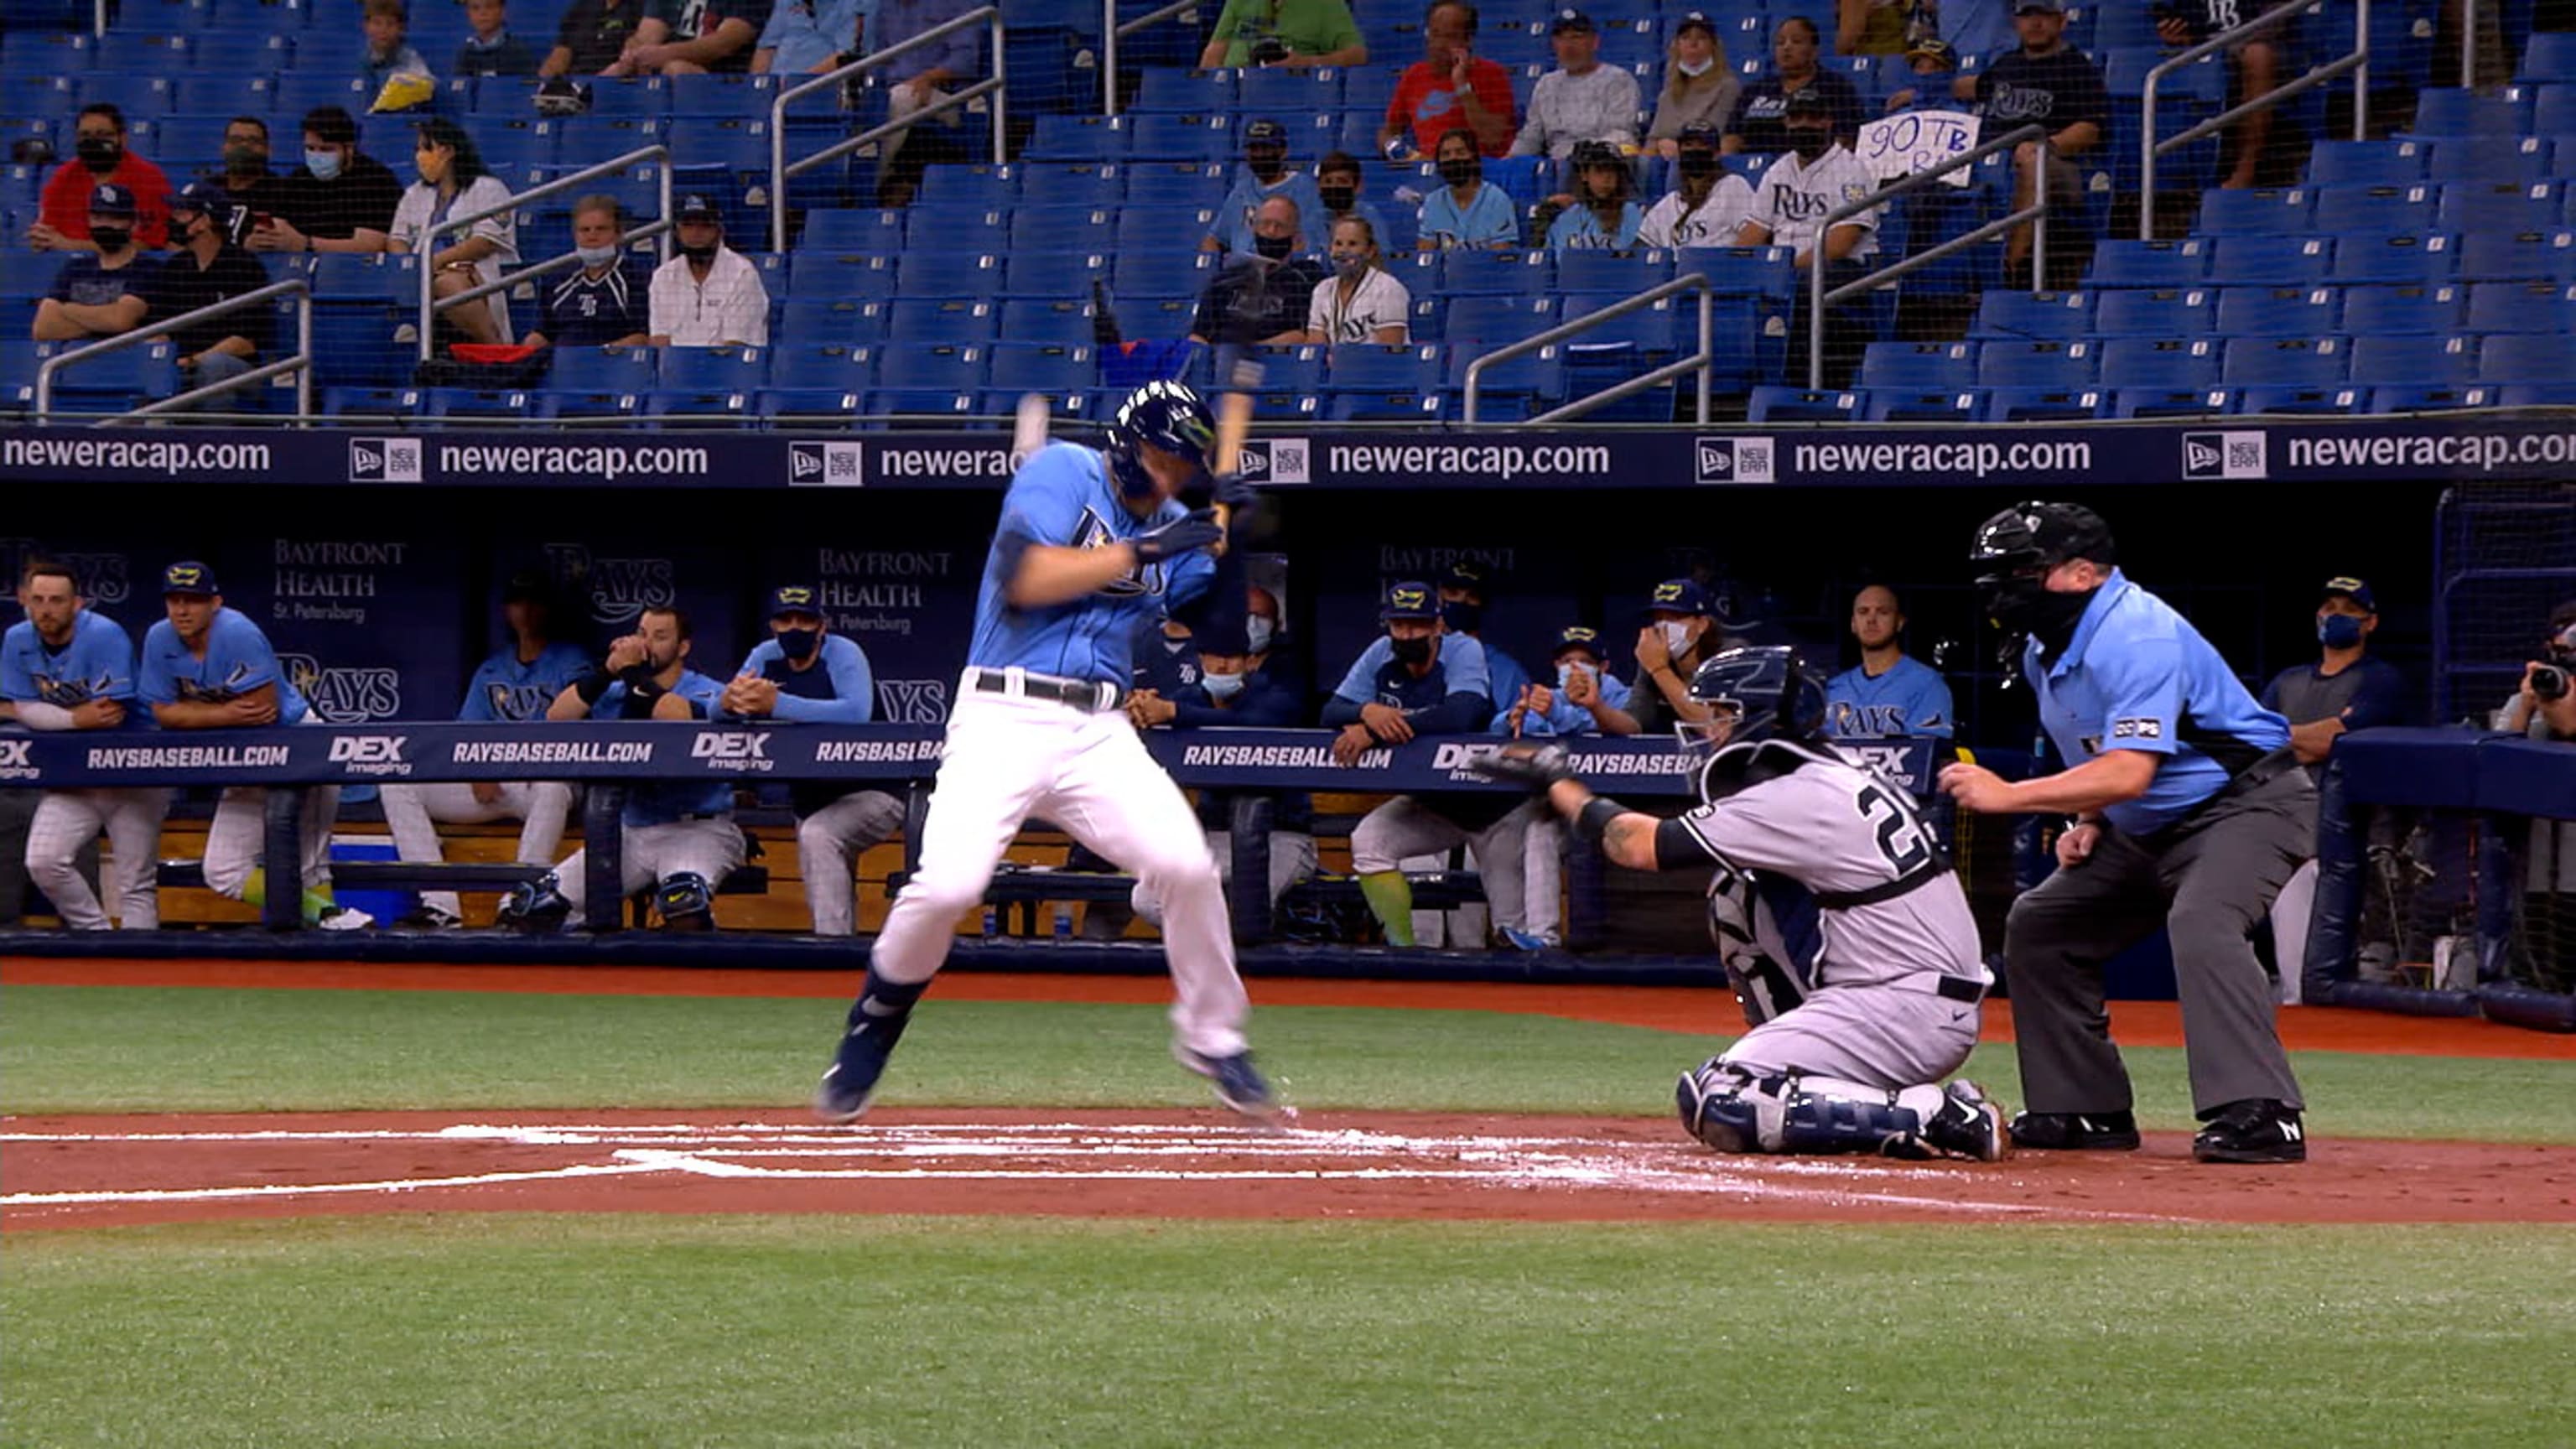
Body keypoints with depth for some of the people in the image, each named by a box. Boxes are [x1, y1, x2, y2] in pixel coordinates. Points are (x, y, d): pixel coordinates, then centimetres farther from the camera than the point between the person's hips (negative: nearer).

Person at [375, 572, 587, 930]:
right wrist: (477, 772, -6)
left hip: (537, 783, -5)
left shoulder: (571, 663, 7)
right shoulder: (492, 669, 21)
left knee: (553, 786, -43)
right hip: (489, 787, 5)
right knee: (395, 783, -12)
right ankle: (440, 907, -25)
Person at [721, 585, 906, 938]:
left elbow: (857, 713, -37)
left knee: (818, 835, -33)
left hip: (871, 793, -8)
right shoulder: (767, 656, 1)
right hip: (809, 800, 8)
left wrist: (777, 703, -44)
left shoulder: (843, 654, -17)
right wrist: (729, 701, -34)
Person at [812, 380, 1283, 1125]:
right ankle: (870, 1033, 5)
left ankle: (1212, 1038, 6)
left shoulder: (1169, 523, 15)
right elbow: (1025, 580, -17)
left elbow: (1224, 627, 11)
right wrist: (1143, 552, -16)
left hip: (1100, 733, 5)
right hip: (1003, 719, -5)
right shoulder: (1062, 472, -2)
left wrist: (1230, 537, -2)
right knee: (946, 883, -20)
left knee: (1186, 866, -13)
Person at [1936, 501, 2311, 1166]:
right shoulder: (2045, 650, 4)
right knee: (2039, 924, 10)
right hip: (2146, 830, 11)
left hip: (2248, 804, -11)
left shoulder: (2138, 634, -27)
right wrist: (2087, 818, 2)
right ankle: (2088, 1109, 15)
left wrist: (2010, 796, -36)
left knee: (2201, 923, -35)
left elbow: (2130, 772, -36)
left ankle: (2261, 1114, -40)